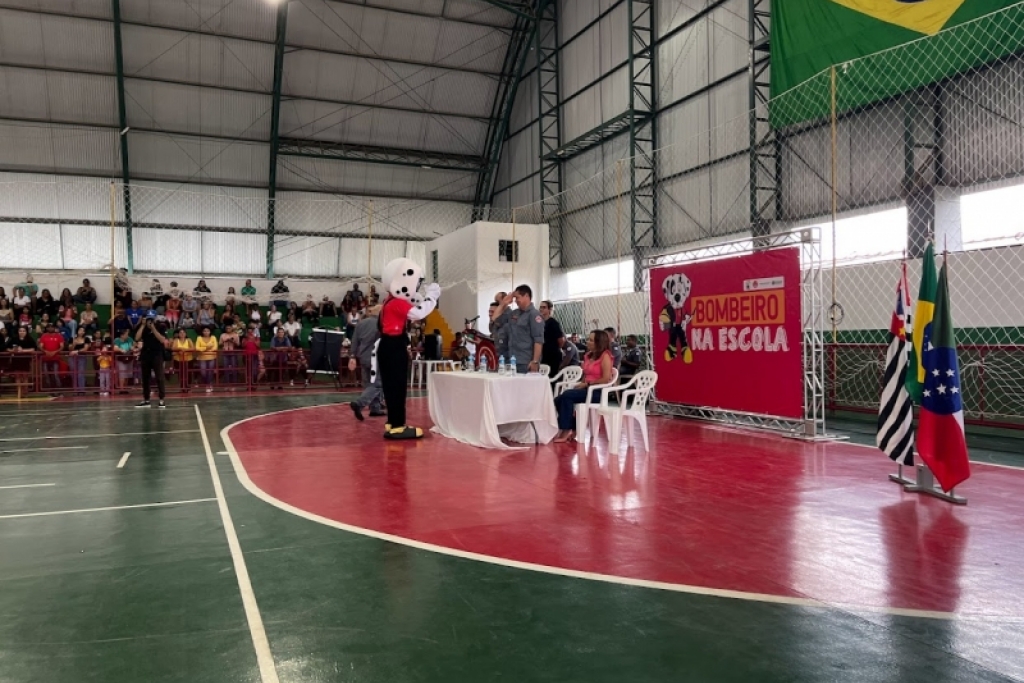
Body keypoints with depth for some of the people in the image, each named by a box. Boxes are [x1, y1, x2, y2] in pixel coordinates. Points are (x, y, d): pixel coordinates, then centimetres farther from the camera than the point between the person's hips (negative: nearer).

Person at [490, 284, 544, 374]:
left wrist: (535, 361, -22)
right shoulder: (514, 313, 15)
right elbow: (495, 318, 24)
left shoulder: (534, 314, -9)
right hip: (511, 361, 8)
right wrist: (503, 303, 13)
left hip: (526, 363, -8)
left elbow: (538, 340, -16)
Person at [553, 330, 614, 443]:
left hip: (598, 392, -8)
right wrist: (582, 384, -1)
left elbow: (606, 379, -16)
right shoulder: (588, 355, 16)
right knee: (558, 400, -13)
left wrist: (587, 383, -13)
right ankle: (571, 429, -4)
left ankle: (566, 429, -15)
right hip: (586, 389, 8)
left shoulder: (605, 356, -8)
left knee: (567, 396, -25)